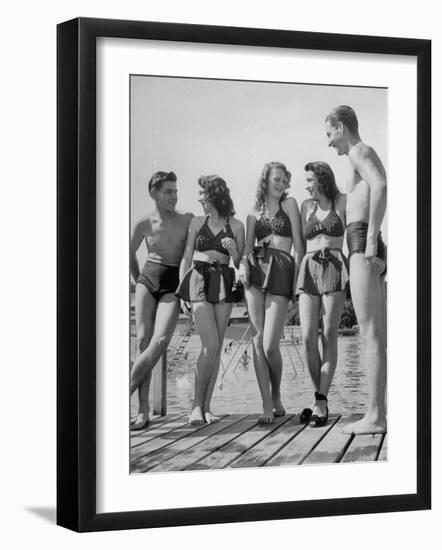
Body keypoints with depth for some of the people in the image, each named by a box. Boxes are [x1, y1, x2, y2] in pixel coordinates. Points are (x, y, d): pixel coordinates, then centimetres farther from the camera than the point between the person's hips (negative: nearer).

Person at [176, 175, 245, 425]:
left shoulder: (236, 226, 6)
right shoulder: (197, 222, 10)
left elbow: (240, 263, 9)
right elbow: (187, 257, 11)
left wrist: (234, 251, -12)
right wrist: (181, 289, 3)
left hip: (223, 283, 1)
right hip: (199, 281, -1)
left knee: (217, 348, -1)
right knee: (210, 345, -13)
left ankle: (206, 406, 5)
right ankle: (197, 404, -6)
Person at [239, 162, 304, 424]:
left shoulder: (289, 204, 10)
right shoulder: (255, 212, 19)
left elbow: (298, 244, 6)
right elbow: (248, 246, 13)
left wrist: (297, 278, -3)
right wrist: (244, 263, -9)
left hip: (281, 271, -3)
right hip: (256, 270, 3)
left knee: (270, 345, -11)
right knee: (258, 340, -5)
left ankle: (277, 397, 13)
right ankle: (267, 406, -2)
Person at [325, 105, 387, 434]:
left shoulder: (359, 151, -4)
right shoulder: (371, 157, 26)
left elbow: (380, 186, -23)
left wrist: (371, 240, -25)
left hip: (361, 243, -10)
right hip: (371, 250, 10)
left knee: (371, 334, -12)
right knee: (378, 336, 8)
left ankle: (375, 417, -14)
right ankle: (379, 412, 10)